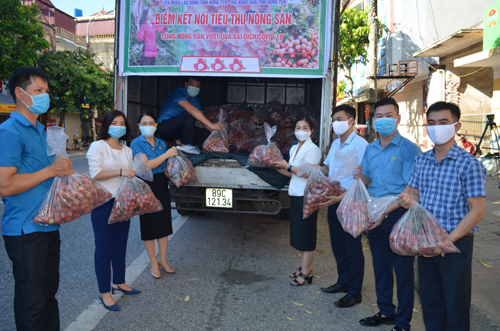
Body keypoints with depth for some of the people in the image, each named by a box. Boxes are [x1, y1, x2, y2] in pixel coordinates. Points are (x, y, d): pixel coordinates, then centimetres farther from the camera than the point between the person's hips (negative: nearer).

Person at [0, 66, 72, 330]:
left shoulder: (40, 131, 14)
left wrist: (63, 170, 6)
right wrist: (51, 170, -19)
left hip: (48, 226, 9)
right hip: (26, 230, -8)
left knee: (48, 293, 18)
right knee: (32, 300, 4)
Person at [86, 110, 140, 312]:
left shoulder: (127, 150, 12)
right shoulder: (97, 146, -6)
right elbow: (95, 174, -16)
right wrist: (120, 172, -24)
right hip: (103, 203, -6)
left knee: (120, 245, 14)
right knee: (104, 247, 0)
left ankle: (119, 283, 30)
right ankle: (104, 292, 10)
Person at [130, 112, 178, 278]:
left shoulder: (161, 143, 10)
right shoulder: (136, 144, -8)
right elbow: (144, 166, -20)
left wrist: (174, 157, 1)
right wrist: (166, 154, -20)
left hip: (162, 185, 5)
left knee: (164, 223, 11)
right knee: (149, 224, 5)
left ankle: (163, 260, 26)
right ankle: (153, 263, 19)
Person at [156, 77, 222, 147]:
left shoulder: (195, 101, 9)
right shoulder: (179, 92, -16)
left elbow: (203, 120, 6)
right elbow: (191, 110, -31)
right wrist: (211, 125, -36)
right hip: (165, 129, -8)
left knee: (207, 134, -5)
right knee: (190, 115, -31)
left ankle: (179, 140, -11)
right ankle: (185, 145, -25)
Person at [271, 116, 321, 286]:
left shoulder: (312, 149, -12)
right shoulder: (294, 148, 13)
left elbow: (308, 173, -20)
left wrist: (288, 166, -14)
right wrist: (278, 167, 4)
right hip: (296, 195, 8)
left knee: (306, 234, -1)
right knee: (298, 233, 14)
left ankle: (306, 272, 9)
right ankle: (304, 267, 27)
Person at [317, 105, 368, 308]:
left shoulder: (360, 145, -16)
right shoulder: (335, 144, 11)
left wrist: (340, 198, -28)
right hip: (333, 202, 8)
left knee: (353, 249, 4)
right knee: (338, 245, 18)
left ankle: (354, 293, 17)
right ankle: (343, 282, 34)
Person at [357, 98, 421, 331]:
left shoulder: (408, 149, -11)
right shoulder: (370, 149, 9)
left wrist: (386, 211, -23)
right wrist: (359, 175, -5)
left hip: (398, 215, -6)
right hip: (375, 216, 6)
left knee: (403, 269, 6)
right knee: (380, 266, 17)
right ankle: (386, 312, 34)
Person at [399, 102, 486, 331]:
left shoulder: (469, 164, -11)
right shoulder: (421, 160, 7)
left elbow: (476, 211, -13)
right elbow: (413, 193, 13)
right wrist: (408, 200, -12)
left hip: (455, 242, -5)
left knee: (455, 304, 8)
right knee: (430, 301, 17)